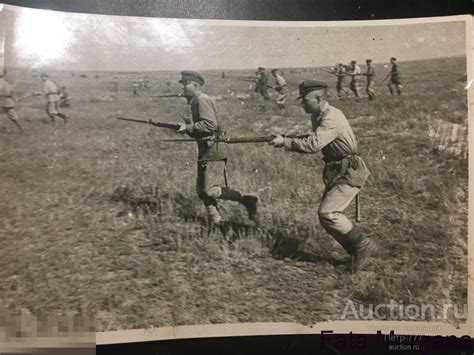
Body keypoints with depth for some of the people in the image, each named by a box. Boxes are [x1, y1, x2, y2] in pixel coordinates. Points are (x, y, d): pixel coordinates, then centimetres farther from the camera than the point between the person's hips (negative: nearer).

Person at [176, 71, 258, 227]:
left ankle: (246, 200, -1)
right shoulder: (195, 101, 18)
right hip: (204, 152, 10)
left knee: (211, 190, -11)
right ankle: (215, 220, 15)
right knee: (202, 190, 10)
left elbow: (209, 124, -24)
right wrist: (186, 128, 7)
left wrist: (188, 127, -17)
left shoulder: (203, 100, -12)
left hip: (212, 151, -10)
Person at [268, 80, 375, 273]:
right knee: (326, 215, 6)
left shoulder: (331, 118, -21)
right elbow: (317, 142, 17)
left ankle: (362, 244, 0)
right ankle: (357, 252, 16)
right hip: (335, 171, 10)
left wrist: (285, 142, -24)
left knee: (327, 213, -17)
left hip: (350, 172, -10)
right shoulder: (319, 116, 10)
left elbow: (314, 144, -31)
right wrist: (290, 140, 2)